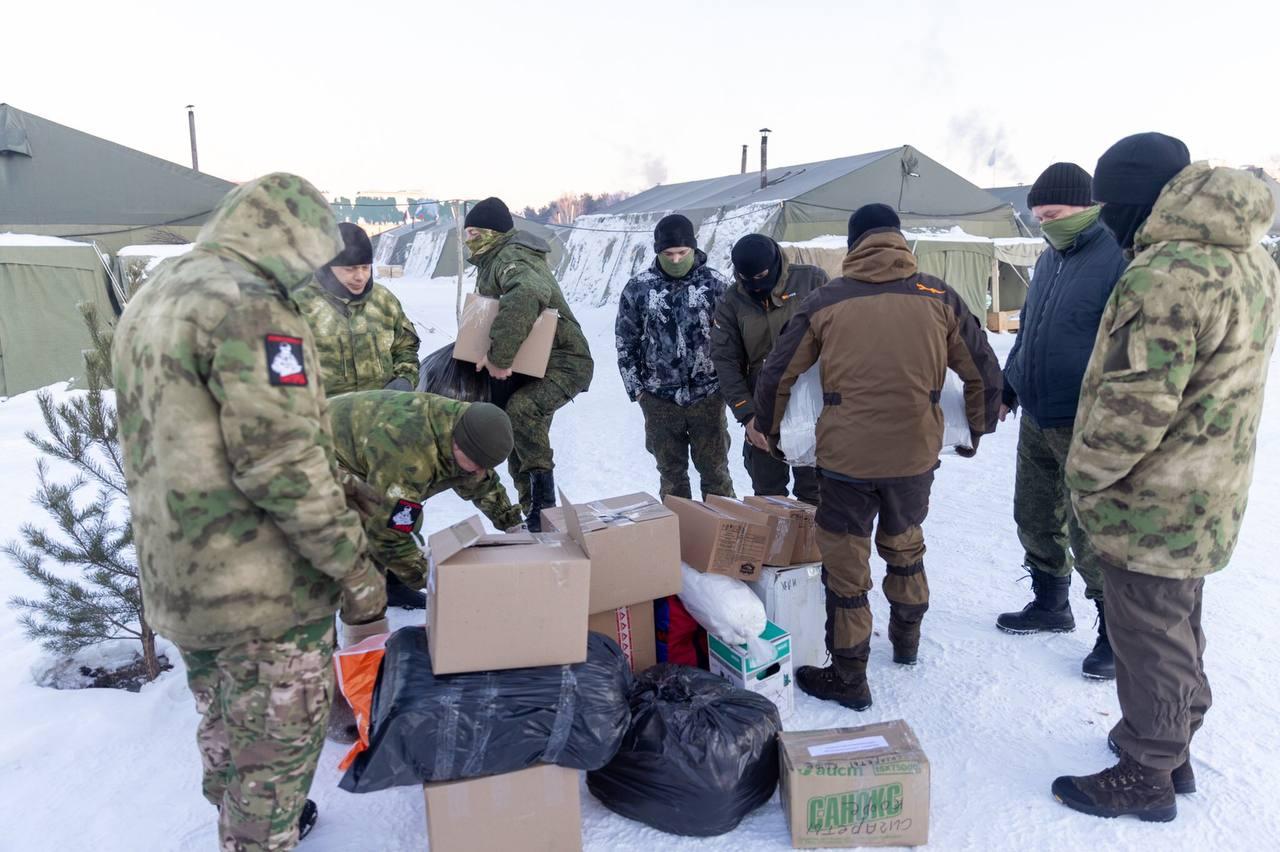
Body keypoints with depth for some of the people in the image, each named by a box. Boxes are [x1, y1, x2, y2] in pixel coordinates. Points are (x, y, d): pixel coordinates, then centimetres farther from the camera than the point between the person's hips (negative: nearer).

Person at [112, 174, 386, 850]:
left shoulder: (147, 304, 11)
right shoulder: (251, 308, -20)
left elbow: (150, 448, 17)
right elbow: (283, 463, -26)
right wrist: (354, 569, -18)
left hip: (175, 581, 10)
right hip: (265, 587, -9)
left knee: (222, 721, 27)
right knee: (278, 739, 9)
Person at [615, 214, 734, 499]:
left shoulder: (715, 284, -3)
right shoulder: (638, 288, -1)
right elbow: (626, 342, 6)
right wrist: (636, 388, 2)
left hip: (708, 397, -1)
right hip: (660, 400, 1)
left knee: (715, 471, 8)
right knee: (671, 473, 12)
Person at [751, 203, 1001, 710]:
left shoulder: (826, 301, -2)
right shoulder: (938, 297, 2)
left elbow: (777, 375, 3)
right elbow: (984, 372, 9)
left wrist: (766, 427, 21)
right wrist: (979, 428, 26)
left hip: (845, 457, -3)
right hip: (916, 455, 3)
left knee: (846, 564, 11)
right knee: (904, 544, 27)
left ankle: (848, 678, 21)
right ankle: (906, 640, 46)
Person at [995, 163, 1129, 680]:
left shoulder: (1119, 258, -14)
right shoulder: (1050, 259, 13)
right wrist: (1008, 388, 23)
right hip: (1035, 420, 8)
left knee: (1089, 532, 0)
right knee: (1035, 518, 16)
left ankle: (1116, 632, 19)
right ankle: (1050, 605, 35)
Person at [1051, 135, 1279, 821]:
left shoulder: (1164, 274, -25)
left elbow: (1136, 403, -27)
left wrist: (1085, 475, -15)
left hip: (1150, 507, -10)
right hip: (1207, 498, 10)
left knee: (1148, 641, 7)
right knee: (1179, 631, 23)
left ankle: (1146, 777, 25)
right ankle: (1172, 747, 42)